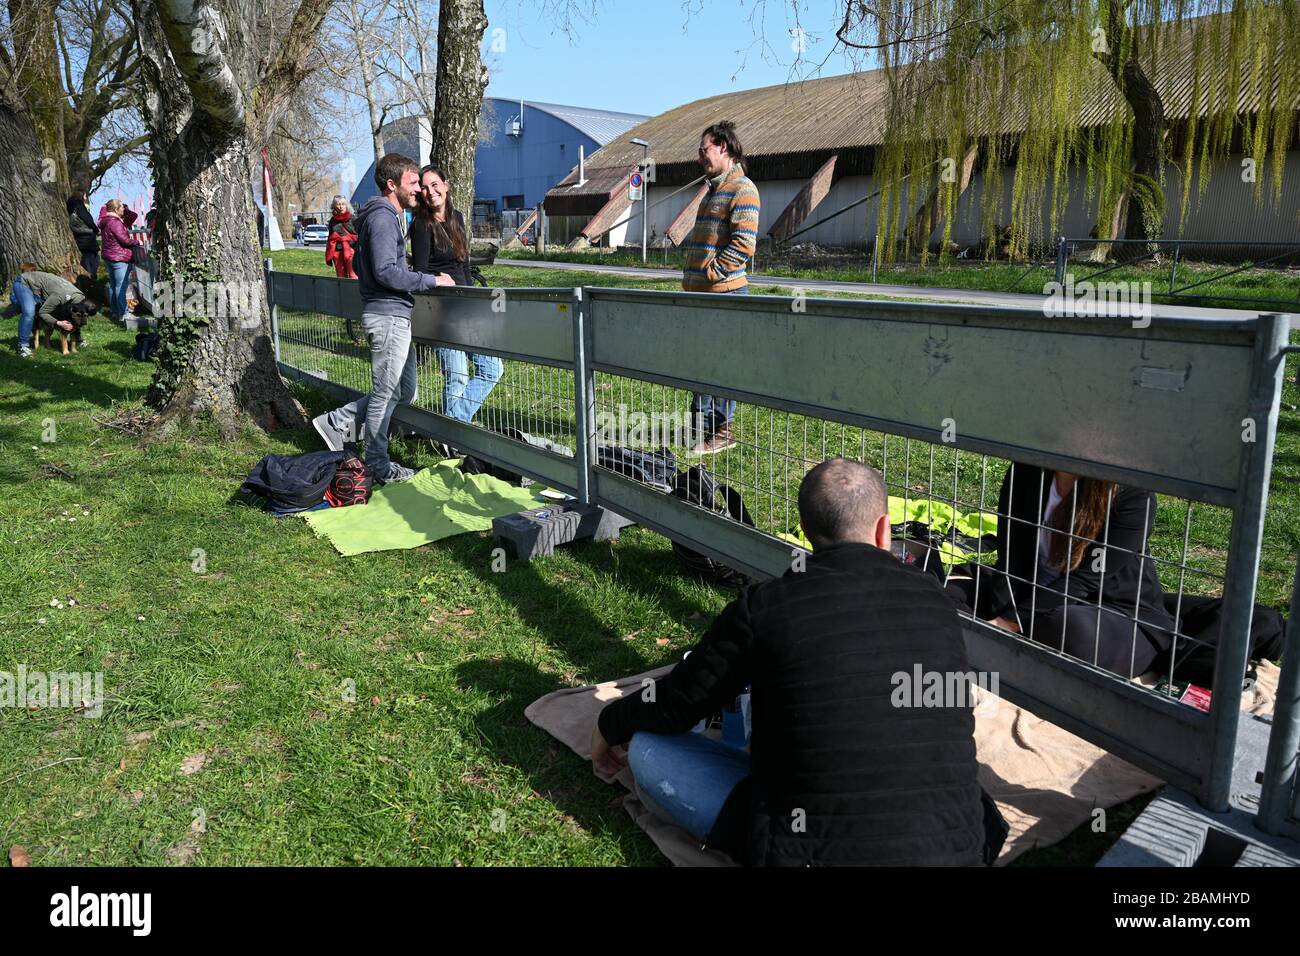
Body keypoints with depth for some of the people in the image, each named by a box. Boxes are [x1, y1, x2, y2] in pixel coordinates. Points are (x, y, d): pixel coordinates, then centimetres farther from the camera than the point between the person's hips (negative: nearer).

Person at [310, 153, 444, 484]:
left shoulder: (387, 215, 19)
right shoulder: (382, 217, -13)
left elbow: (358, 264, 25)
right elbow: (386, 272, -22)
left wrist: (410, 273, 21)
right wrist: (431, 280, -15)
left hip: (393, 316, 10)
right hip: (388, 316, -10)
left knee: (404, 391, 16)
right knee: (385, 394, 0)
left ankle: (338, 422, 21)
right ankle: (377, 465, 12)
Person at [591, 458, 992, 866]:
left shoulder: (763, 606, -11)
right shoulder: (935, 599, 1)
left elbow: (676, 705, 2)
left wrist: (609, 725, 25)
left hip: (819, 851, -5)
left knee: (647, 747, 6)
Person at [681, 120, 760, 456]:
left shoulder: (741, 189, -9)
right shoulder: (714, 189, 22)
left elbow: (744, 243, -19)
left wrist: (711, 272, -17)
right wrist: (690, 277, 17)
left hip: (724, 292, -10)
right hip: (699, 292, 10)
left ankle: (720, 431, 4)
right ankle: (702, 425, 24)